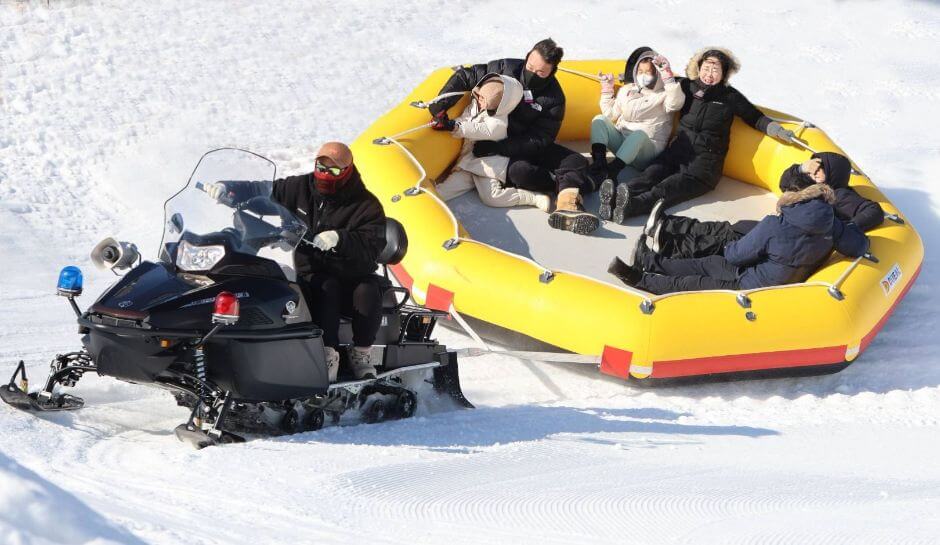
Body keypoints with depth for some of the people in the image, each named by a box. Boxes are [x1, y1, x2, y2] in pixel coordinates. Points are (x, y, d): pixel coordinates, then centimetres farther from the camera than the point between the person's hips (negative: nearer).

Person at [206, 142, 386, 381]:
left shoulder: (367, 205, -3)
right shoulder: (300, 189, 7)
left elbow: (371, 247, -18)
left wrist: (340, 239, -35)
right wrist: (226, 186, -6)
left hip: (354, 277, -1)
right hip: (313, 275, 1)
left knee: (369, 291, -33)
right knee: (327, 287, -34)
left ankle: (361, 352, -17)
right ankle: (329, 353, -38)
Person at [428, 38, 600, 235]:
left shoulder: (554, 98, -12)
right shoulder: (506, 69, -12)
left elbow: (539, 140, -17)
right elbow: (464, 77, -6)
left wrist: (495, 147, -28)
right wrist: (440, 106, -21)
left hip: (531, 147, 2)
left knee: (576, 161, -21)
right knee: (519, 170, -36)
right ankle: (572, 185, -21)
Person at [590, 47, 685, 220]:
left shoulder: (664, 93, 8)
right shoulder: (627, 90, 21)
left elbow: (675, 103, -16)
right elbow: (610, 114, 21)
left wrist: (667, 75, -18)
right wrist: (607, 88, 20)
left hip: (647, 149, -5)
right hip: (621, 143, 5)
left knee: (639, 134, -38)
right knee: (599, 120, -16)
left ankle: (609, 175, -60)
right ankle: (598, 165, -41)